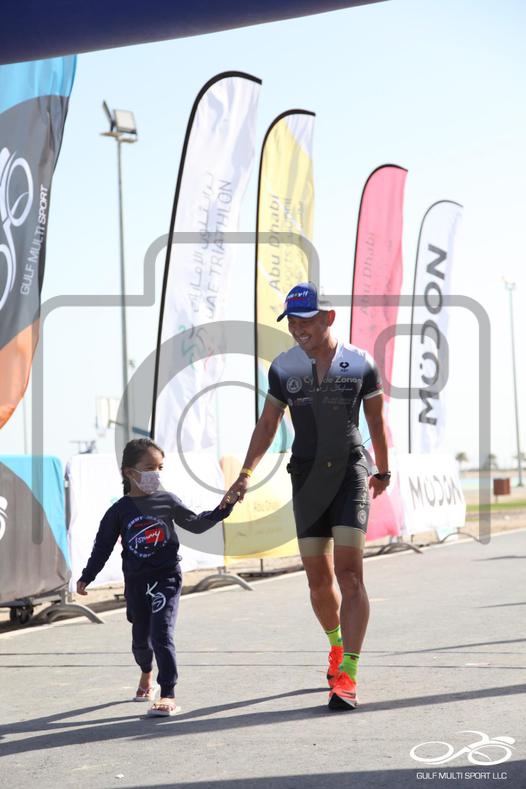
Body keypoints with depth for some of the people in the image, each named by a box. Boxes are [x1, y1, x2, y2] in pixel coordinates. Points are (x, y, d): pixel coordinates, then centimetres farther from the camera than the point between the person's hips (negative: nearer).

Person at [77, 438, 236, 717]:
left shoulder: (168, 501, 0)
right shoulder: (119, 510, -2)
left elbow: (195, 524, 12)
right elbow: (103, 545, 4)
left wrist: (222, 509, 2)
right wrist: (87, 577, 2)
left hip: (166, 578, -2)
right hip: (135, 581, 2)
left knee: (161, 634, -14)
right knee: (140, 638, 14)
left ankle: (168, 695, -12)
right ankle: (146, 675, 46)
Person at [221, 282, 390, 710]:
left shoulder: (361, 364, -1)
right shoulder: (284, 367, 4)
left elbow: (377, 421, 12)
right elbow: (267, 424, 12)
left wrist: (383, 472, 21)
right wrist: (246, 473, 3)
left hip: (351, 473, -2)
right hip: (306, 478, 3)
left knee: (349, 573, -14)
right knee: (319, 579, 5)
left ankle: (347, 675, -16)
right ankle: (337, 645, 32)